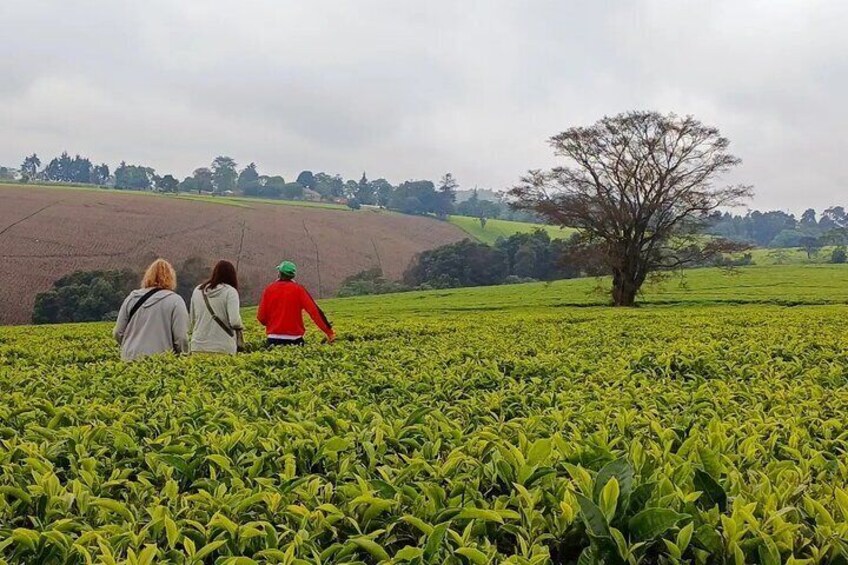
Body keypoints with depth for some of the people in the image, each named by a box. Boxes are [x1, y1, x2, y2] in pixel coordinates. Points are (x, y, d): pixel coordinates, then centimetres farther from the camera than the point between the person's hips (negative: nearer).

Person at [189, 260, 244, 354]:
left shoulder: (197, 291, 8)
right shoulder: (230, 291, -6)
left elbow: (192, 320, 14)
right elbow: (234, 322, -14)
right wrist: (241, 327, 6)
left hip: (198, 347, 4)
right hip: (223, 348, -4)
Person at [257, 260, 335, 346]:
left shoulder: (269, 289, 3)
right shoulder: (298, 289, -1)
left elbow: (261, 316, 3)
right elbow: (314, 311, -9)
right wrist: (329, 331, -7)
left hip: (274, 340, 1)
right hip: (294, 340, -1)